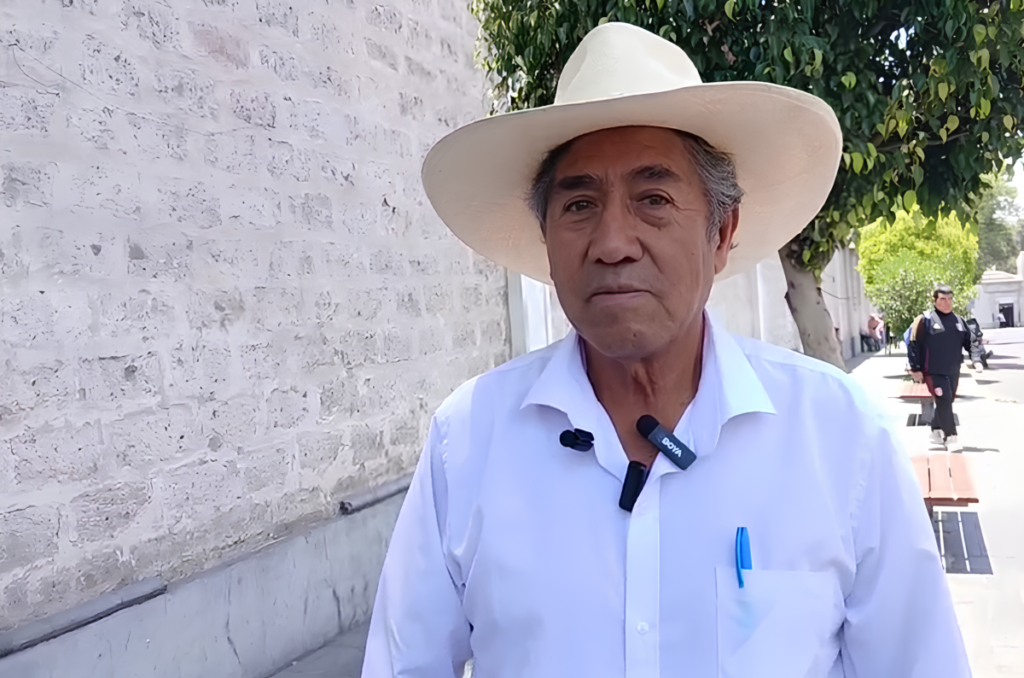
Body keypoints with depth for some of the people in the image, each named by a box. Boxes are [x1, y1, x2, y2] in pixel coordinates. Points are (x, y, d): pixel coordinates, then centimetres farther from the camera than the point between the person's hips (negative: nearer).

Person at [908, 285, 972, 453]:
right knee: (944, 402, -14)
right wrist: (915, 368, -10)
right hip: (933, 372, -6)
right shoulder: (925, 320, -6)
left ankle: (936, 433, 29)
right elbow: (914, 345, -7)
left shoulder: (959, 321, 11)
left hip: (953, 372, 6)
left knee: (946, 402, 13)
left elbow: (968, 342, 17)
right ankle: (951, 437, -11)